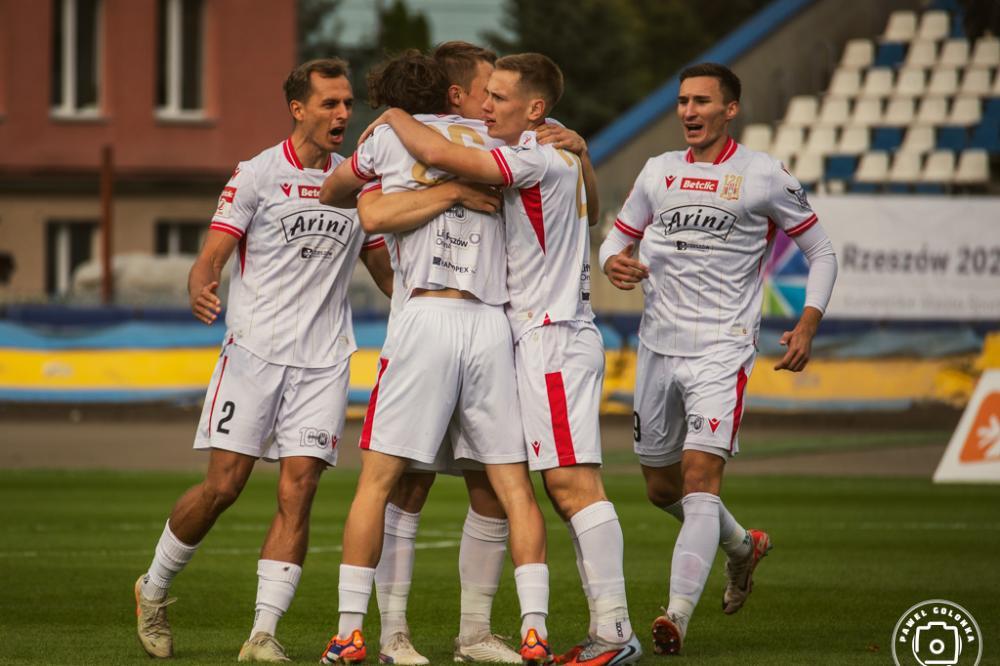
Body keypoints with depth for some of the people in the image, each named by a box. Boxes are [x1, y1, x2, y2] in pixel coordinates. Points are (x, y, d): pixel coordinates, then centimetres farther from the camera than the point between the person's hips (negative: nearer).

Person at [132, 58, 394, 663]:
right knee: (223, 486, -5)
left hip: (323, 362, 3)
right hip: (255, 351, -3)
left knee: (298, 492, -8)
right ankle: (154, 590, 18)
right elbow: (212, 257, -6)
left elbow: (386, 271, 22)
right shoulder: (257, 175, 0)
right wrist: (199, 291, -28)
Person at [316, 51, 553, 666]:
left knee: (378, 480, 3)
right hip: (492, 324, 3)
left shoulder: (391, 136, 11)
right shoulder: (490, 140, 18)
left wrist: (326, 202, 49)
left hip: (425, 320, -3)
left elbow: (336, 188, 31)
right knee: (514, 484, 3)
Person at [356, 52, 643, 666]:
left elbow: (441, 155, -23)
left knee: (573, 483, -12)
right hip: (559, 334, 10)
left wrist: (395, 118, -5)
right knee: (567, 488, 8)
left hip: (553, 339, -10)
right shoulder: (562, 151, 14)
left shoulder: (537, 159, -15)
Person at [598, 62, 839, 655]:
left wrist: (808, 325, -8)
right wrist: (616, 263, -5)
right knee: (661, 487, 13)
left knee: (700, 479, -19)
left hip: (722, 350, -6)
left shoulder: (764, 177, -1)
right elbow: (617, 238, 20)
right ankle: (744, 546, 40)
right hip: (658, 348, 6)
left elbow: (822, 252, 5)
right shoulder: (659, 172, 11)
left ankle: (678, 614, -25)